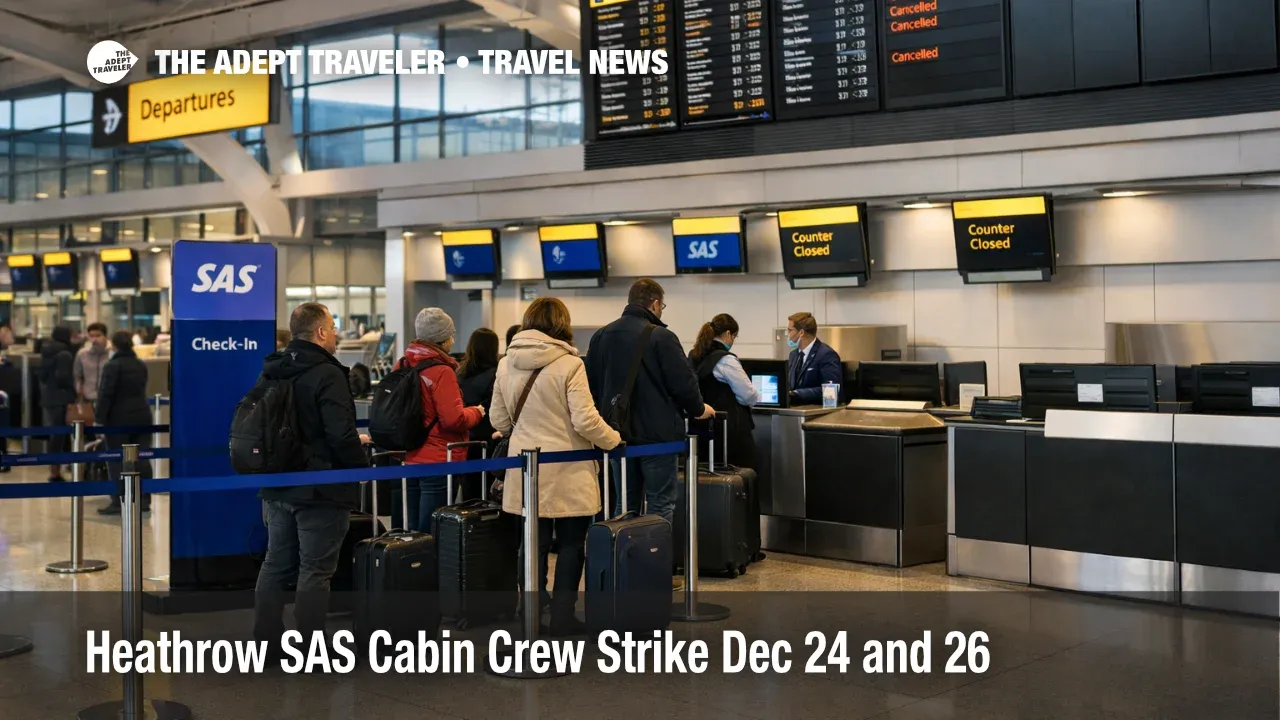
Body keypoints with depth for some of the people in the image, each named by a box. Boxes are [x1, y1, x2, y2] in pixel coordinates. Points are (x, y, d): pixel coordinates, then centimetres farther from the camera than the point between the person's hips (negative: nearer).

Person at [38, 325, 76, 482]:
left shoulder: (46, 352, 12)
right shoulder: (64, 354, -14)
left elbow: (42, 375, 16)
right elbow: (63, 377, -20)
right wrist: (74, 387, -4)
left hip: (48, 397, 8)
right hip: (62, 398, -8)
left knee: (55, 432, 14)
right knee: (60, 433, -4)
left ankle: (55, 469, 19)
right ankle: (55, 472, -4)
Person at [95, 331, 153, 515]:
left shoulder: (112, 366, -12)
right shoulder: (141, 365, 10)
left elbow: (106, 395, -15)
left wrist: (99, 417, -10)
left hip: (119, 418, -6)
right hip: (142, 416, 6)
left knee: (117, 461, 0)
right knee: (141, 458, 6)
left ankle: (118, 502, -1)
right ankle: (144, 500, 7)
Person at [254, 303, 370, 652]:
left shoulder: (271, 372, 8)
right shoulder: (326, 375, -18)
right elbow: (342, 435, -24)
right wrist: (362, 466, -6)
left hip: (279, 487, 8)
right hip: (320, 490, -8)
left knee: (276, 564, 16)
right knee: (315, 571, -1)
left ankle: (266, 639, 25)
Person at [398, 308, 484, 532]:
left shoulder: (402, 366, 7)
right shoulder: (442, 371, -15)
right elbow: (454, 419, -19)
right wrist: (477, 412, 0)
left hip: (411, 461, 8)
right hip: (438, 462, -7)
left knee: (415, 532, 14)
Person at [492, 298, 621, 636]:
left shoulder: (506, 364, 4)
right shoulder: (569, 364, -13)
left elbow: (499, 421, 10)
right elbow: (585, 420, -16)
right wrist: (615, 441, 0)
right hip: (566, 472, -4)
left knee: (534, 543, 9)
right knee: (571, 544, 7)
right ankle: (562, 616, 9)